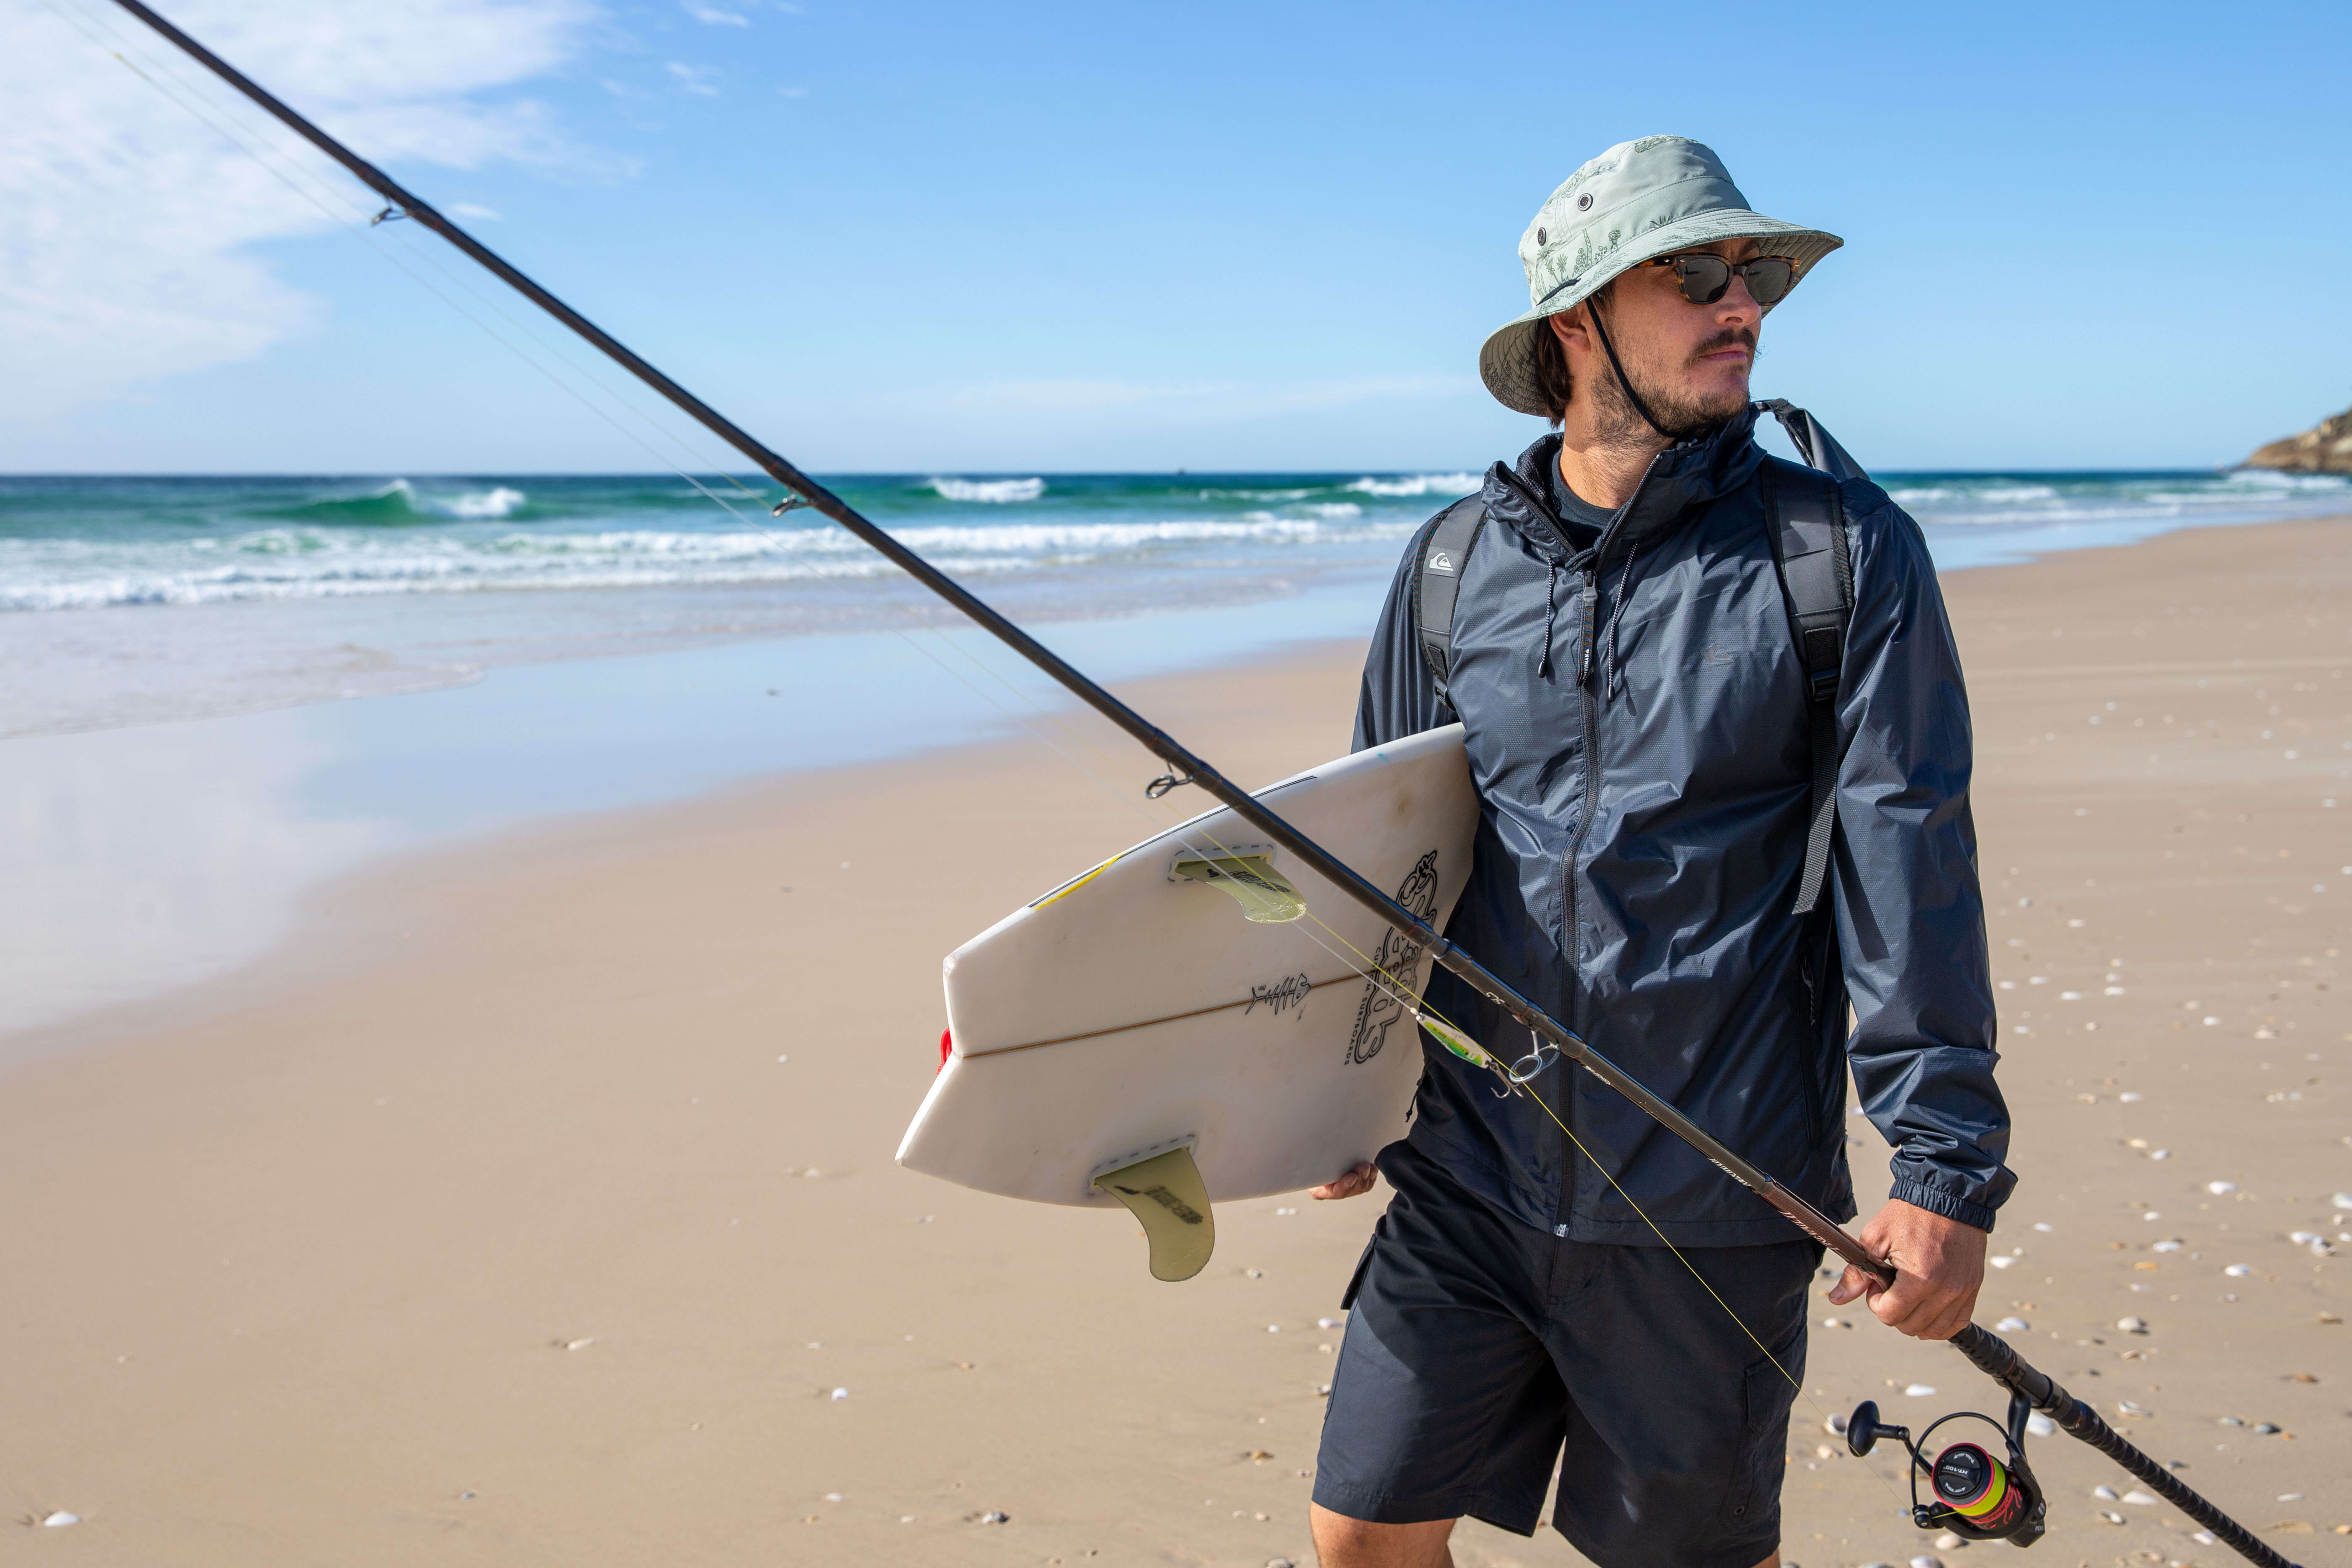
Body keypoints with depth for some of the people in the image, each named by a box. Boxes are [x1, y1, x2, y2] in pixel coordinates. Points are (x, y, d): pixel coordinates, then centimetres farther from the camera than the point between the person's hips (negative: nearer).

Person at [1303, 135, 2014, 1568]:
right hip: (1467, 1184, 3)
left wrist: (1949, 1167, -11)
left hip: (1713, 1215, -2)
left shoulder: (1848, 553, -3)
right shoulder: (1454, 566, 4)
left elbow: (1910, 869, -7)